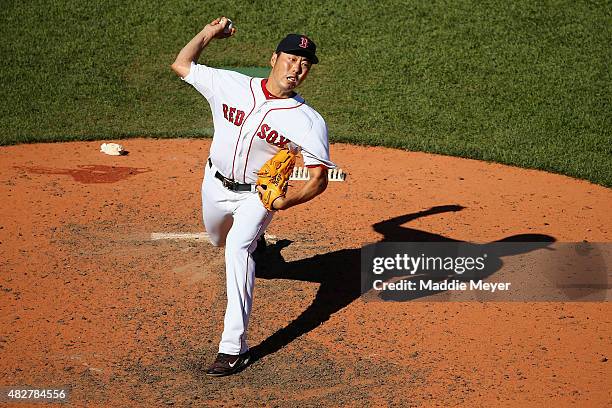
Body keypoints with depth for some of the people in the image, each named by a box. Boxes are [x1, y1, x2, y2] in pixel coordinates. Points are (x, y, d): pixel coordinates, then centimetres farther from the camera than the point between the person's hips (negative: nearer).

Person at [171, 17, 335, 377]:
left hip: (259, 195, -5)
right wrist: (209, 33, -4)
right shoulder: (230, 84, -13)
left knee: (237, 248, -28)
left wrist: (284, 202, -38)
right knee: (219, 240, 27)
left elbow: (319, 180, -22)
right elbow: (181, 65, -2)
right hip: (216, 184, 5)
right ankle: (255, 241, 67)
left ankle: (235, 347, -29)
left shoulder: (309, 122, -22)